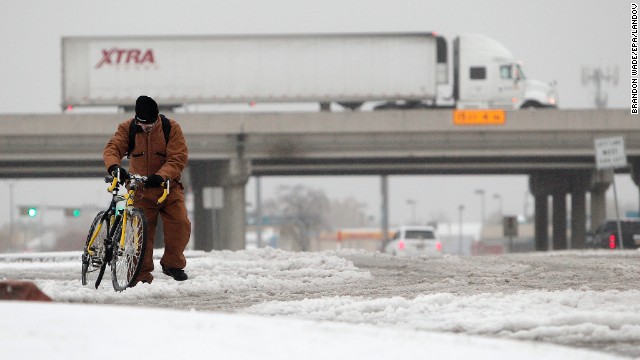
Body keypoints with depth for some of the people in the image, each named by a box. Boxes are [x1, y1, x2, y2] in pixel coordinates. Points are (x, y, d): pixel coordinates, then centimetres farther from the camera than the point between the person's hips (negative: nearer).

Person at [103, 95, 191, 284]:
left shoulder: (171, 128, -8)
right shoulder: (127, 129, -3)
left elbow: (178, 158, -16)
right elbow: (112, 148, -16)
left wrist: (161, 176, -34)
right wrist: (114, 167, -40)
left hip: (168, 187, 0)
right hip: (141, 189, 0)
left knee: (181, 225, -17)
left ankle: (172, 264, 3)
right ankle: (142, 274, 2)